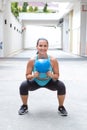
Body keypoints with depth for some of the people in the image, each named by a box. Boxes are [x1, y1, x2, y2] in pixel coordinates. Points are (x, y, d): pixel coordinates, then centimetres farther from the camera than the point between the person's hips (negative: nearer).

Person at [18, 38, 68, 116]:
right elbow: (27, 76, -18)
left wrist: (52, 75, -40)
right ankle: (24, 106, 3)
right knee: (23, 86, -25)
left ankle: (61, 107, 1)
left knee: (61, 86, -27)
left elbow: (57, 76, -17)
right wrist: (33, 76, -40)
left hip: (49, 82, 0)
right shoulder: (32, 61, -26)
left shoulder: (53, 60, -26)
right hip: (36, 82, 0)